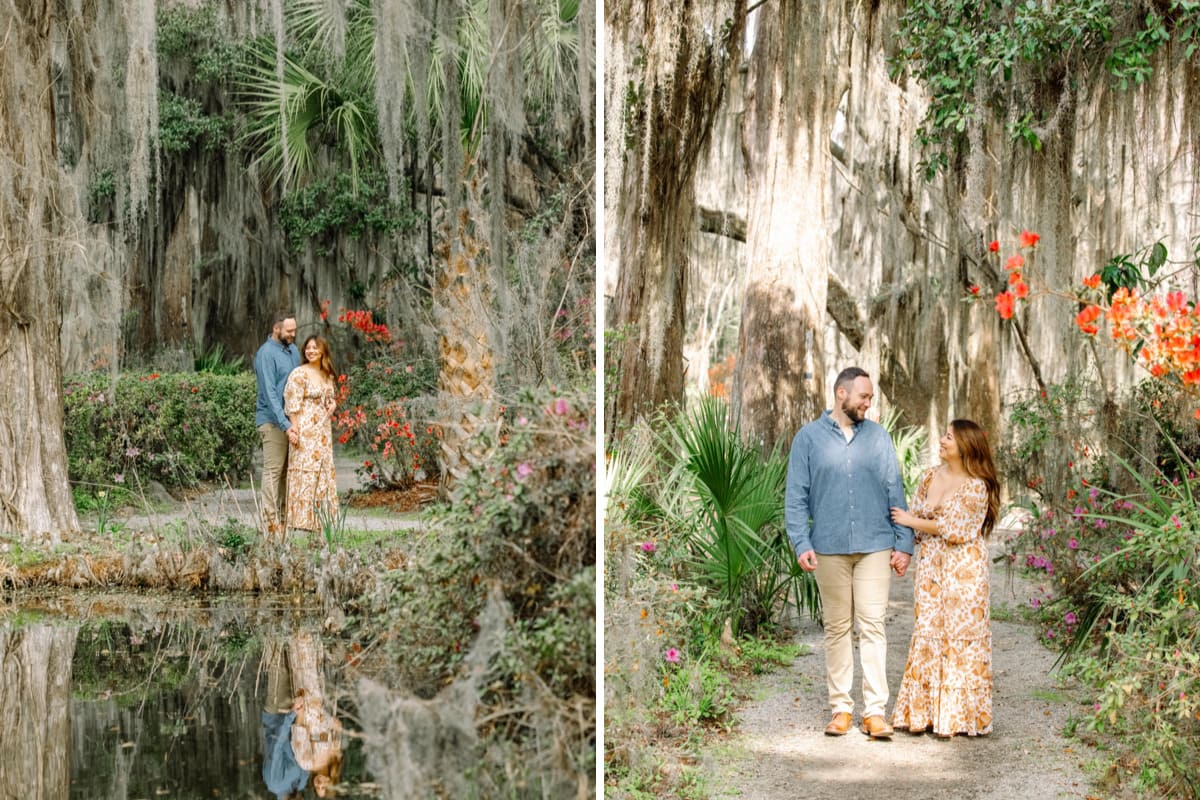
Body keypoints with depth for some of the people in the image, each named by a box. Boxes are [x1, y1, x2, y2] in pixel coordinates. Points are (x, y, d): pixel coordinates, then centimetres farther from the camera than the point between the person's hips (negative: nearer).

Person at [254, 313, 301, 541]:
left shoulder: (292, 350, 13)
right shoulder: (266, 354, -12)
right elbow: (270, 393, -18)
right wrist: (285, 424, -23)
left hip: (292, 420, 8)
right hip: (273, 421, -8)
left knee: (287, 472, 10)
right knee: (273, 471, -7)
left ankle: (283, 517, 15)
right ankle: (271, 523, -6)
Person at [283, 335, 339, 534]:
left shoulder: (327, 375, 13)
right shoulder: (299, 374, -9)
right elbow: (293, 405, -13)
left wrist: (332, 404, 4)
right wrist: (294, 430, -17)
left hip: (323, 430, 8)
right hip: (305, 430, -8)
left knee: (324, 474, 10)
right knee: (305, 473, -8)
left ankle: (320, 521, 16)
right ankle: (302, 520, -5)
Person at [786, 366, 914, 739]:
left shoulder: (878, 437, 8)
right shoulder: (809, 438, 3)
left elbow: (895, 493, 7)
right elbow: (796, 497, 1)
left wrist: (903, 544, 1)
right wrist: (801, 544, -9)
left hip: (875, 546, 1)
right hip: (830, 549, 0)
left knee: (873, 626, -4)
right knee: (837, 627, 6)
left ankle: (875, 711, -3)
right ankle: (841, 708, 13)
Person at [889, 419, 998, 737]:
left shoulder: (976, 486, -10)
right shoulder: (930, 478, 9)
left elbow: (954, 529, -14)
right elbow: (916, 515, 13)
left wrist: (911, 520, -8)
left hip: (962, 569, -6)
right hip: (930, 564, 6)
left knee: (960, 634, -1)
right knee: (927, 631, 5)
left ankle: (957, 715, 7)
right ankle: (925, 712, 12)